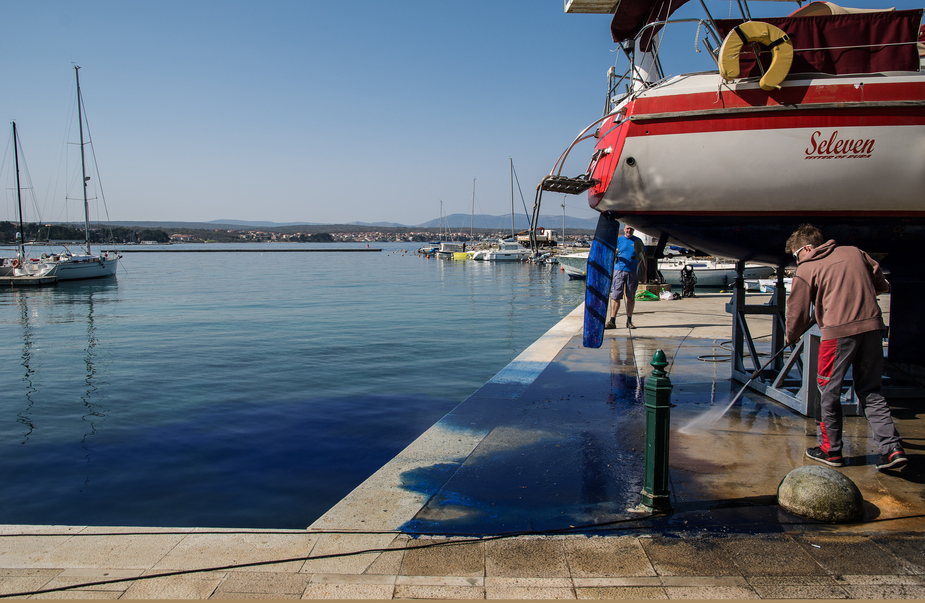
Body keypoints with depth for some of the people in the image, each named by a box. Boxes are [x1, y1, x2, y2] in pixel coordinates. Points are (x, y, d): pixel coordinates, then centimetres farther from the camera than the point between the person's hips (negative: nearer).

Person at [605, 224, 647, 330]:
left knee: (631, 297, 6)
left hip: (633, 272, 1)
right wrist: (614, 254, -18)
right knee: (615, 297, -5)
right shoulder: (618, 240, 7)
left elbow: (642, 258, 14)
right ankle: (612, 321, -3)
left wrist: (644, 273, 8)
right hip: (619, 271, -1)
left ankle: (629, 321, 14)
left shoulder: (638, 241, 10)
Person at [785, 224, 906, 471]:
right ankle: (892, 448, 3)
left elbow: (797, 312, 5)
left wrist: (791, 337, 22)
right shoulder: (855, 252, 15)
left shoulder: (806, 269, 1)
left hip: (839, 331, -5)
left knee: (829, 390, 9)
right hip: (872, 326, 5)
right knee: (869, 390, 13)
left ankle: (831, 450, 17)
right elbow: (881, 283, 21)